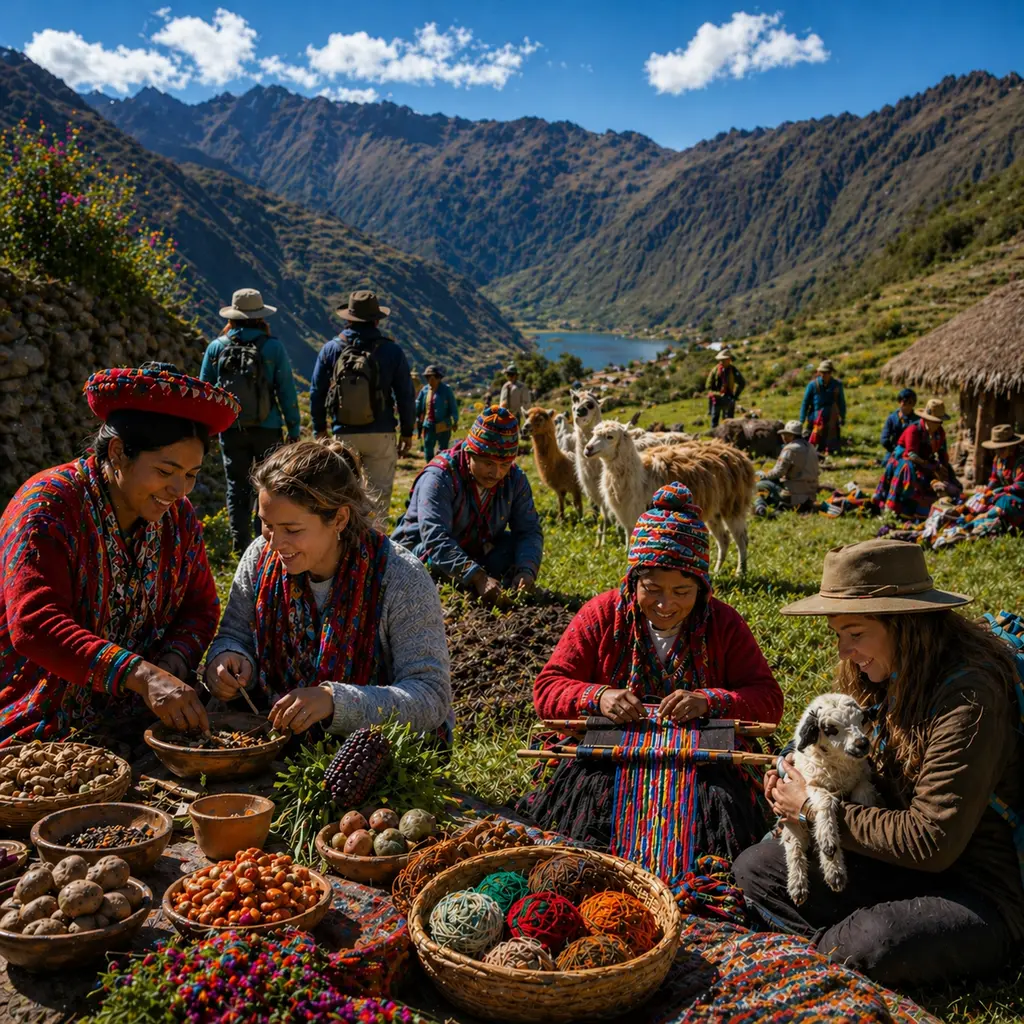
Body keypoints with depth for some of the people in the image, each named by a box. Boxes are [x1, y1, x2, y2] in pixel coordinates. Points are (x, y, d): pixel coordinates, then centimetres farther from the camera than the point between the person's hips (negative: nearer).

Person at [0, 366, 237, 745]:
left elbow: (201, 606, 12)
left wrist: (174, 661, -11)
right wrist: (142, 674, -36)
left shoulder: (180, 516, 5)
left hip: (138, 725, 5)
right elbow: (36, 625, -25)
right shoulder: (49, 505, -14)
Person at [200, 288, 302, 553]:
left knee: (237, 486, 12)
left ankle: (240, 542, 13)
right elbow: (286, 391, -6)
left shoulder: (216, 347, 0)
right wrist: (294, 429, 1)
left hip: (230, 430, 2)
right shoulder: (273, 347, -7)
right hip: (267, 429, -2)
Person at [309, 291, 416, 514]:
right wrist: (407, 432, 9)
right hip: (381, 435, -1)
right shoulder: (392, 351, -3)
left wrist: (319, 428, 16)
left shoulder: (331, 349, 1)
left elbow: (316, 393, 5)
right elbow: (406, 395, 0)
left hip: (343, 434, 2)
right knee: (379, 493, 5)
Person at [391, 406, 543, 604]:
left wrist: (526, 570, -33)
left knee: (517, 545, -15)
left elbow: (529, 529, -11)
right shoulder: (440, 478, -27)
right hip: (420, 553, -6)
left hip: (475, 555, 6)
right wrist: (479, 578, -48)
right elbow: (435, 538, -38)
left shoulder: (515, 479, -8)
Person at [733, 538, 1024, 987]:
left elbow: (931, 841, -26)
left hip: (979, 891, -8)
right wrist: (803, 777, -5)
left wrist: (815, 810, -17)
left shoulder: (968, 697, -25)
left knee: (875, 943, -35)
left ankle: (830, 943, -4)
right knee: (752, 866, -2)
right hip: (900, 861, 8)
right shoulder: (895, 679, 2)